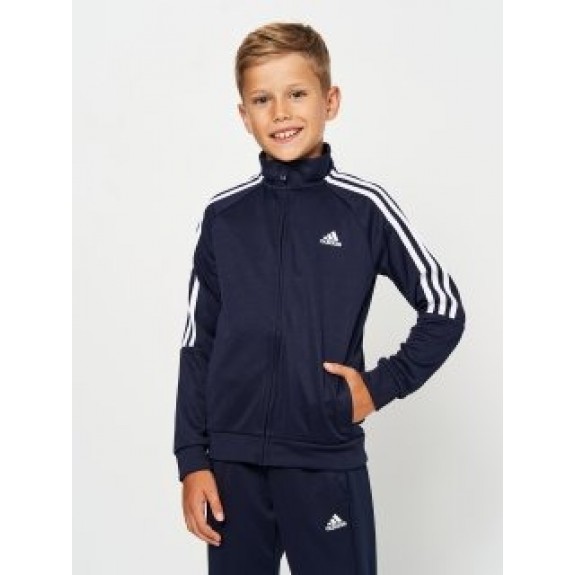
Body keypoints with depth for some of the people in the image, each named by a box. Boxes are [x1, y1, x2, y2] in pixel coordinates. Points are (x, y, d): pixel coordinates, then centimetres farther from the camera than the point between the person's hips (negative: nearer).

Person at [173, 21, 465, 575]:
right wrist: (192, 460, 3)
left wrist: (383, 384, -3)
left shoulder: (364, 208, -4)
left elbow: (444, 310, 4)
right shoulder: (222, 217, 3)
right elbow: (197, 344, 6)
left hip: (328, 465, -2)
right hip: (232, 465, 2)